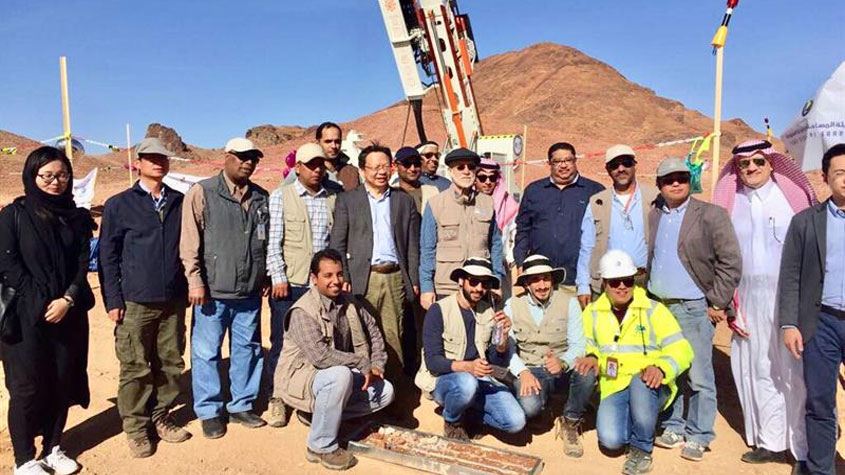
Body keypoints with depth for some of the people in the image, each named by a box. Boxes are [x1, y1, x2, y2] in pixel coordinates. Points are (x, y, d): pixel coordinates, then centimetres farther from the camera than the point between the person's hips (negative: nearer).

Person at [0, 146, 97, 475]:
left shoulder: (76, 217, 9)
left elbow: (83, 263, 3)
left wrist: (67, 299, -12)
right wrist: (41, 303, -13)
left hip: (69, 314, 3)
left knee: (63, 383, 8)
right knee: (28, 387, 3)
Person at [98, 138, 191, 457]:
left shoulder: (180, 202, 8)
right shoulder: (119, 205, 1)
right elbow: (107, 255, 0)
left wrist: (190, 287, 9)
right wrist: (113, 300, -5)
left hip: (173, 300, 3)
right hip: (135, 302, -3)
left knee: (171, 363, 9)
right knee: (135, 368, 3)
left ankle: (161, 417, 25)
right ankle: (135, 427, 18)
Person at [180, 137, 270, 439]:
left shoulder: (261, 198, 10)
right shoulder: (202, 193, -3)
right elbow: (189, 243, -6)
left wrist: (266, 278, 13)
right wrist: (195, 281, -10)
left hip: (249, 292, 4)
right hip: (213, 291, -4)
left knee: (247, 350, 12)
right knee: (207, 353, 5)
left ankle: (241, 405, 27)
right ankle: (209, 411, 20)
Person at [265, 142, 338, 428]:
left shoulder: (333, 200, 9)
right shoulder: (280, 196, 1)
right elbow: (273, 241, -4)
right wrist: (279, 278, -9)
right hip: (288, 284, -2)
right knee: (281, 342, 5)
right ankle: (277, 399, 21)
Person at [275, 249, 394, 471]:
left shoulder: (348, 301, 0)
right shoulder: (302, 312, -23)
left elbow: (372, 330, 9)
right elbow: (321, 356, -33)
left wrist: (377, 364, -6)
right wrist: (362, 363, -26)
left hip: (340, 375, 7)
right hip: (300, 377, -7)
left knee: (385, 392, -6)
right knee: (341, 375, -37)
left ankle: (318, 413, 3)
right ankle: (321, 447, -18)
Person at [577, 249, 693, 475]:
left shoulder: (653, 310, -2)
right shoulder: (593, 312, 8)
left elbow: (682, 350, -8)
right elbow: (587, 345, 17)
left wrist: (661, 368, -28)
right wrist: (591, 357, -7)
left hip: (650, 386, -2)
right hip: (613, 388, 2)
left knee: (640, 382, -38)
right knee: (610, 439, -24)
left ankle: (642, 448, -10)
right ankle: (636, 423, 15)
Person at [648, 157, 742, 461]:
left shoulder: (711, 214, -4)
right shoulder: (653, 216, 10)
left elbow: (731, 262, -7)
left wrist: (717, 304, -9)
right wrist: (646, 297, 7)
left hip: (694, 309, -4)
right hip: (658, 307, 5)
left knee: (699, 377, 2)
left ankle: (698, 436, 16)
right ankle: (673, 428, 26)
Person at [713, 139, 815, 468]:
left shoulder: (792, 195, 0)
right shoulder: (731, 204, 8)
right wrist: (730, 305, 4)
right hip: (749, 301, 3)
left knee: (794, 371, -1)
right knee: (757, 370, 9)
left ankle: (804, 449, 12)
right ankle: (770, 441, 22)